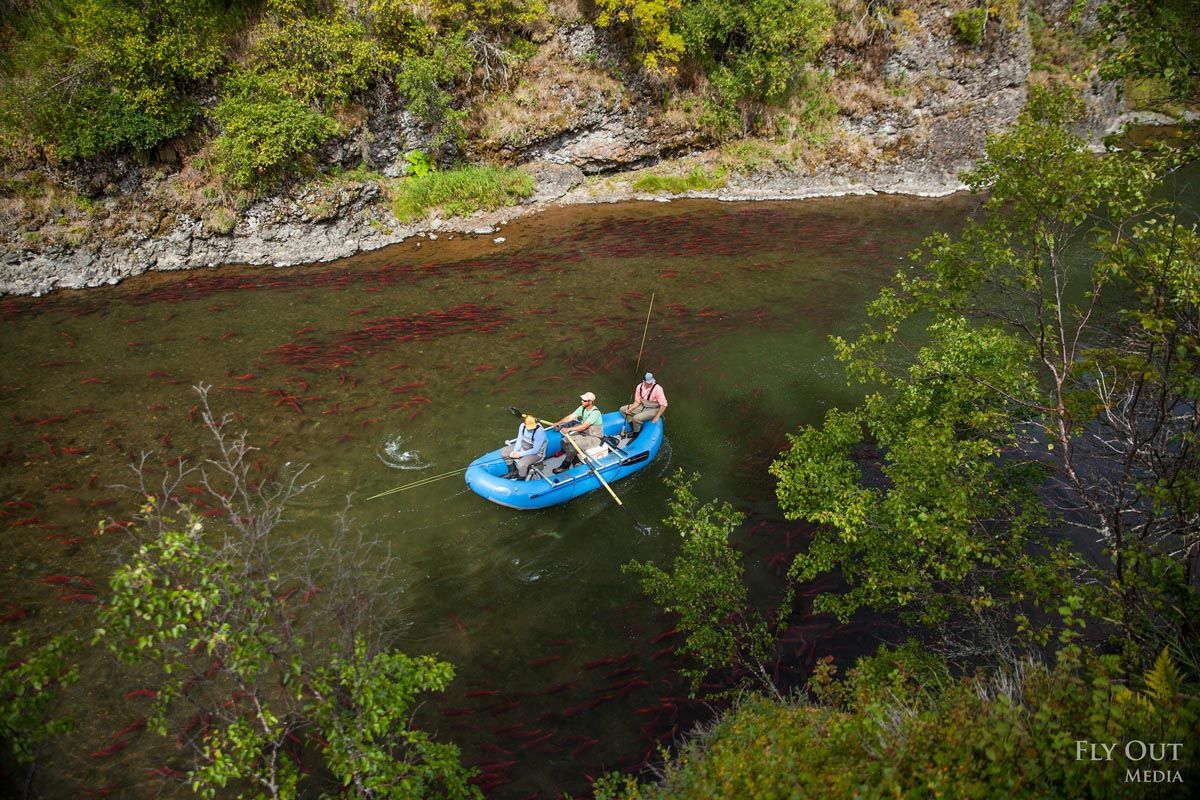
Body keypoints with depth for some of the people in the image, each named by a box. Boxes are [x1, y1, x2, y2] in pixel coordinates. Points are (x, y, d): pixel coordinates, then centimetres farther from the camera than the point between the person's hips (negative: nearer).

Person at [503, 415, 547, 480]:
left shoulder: (539, 432, -32)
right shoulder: (522, 426, -13)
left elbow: (535, 450, -26)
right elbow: (519, 440, 0)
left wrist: (520, 454, -22)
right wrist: (515, 451, -15)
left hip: (536, 454, -7)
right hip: (523, 448, 7)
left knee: (521, 464, -31)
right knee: (505, 453, 3)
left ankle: (520, 481, -3)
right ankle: (513, 472, 22)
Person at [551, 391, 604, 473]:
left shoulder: (595, 413, -26)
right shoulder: (582, 408, 0)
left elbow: (584, 426, -30)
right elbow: (570, 417, -1)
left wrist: (569, 429, -32)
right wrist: (558, 423, -13)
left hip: (594, 438, -8)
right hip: (583, 433, 9)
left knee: (573, 446, -27)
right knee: (564, 441, -8)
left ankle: (564, 467, -12)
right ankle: (575, 460, 3)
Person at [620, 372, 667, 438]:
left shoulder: (657, 389, -25)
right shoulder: (639, 387, -9)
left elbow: (663, 405, -20)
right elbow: (637, 401, 3)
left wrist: (656, 417, -21)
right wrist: (630, 409, -15)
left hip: (653, 409, -7)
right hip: (642, 406, 7)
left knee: (636, 418, -28)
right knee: (622, 409, -1)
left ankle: (636, 435, -1)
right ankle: (633, 428, 2)